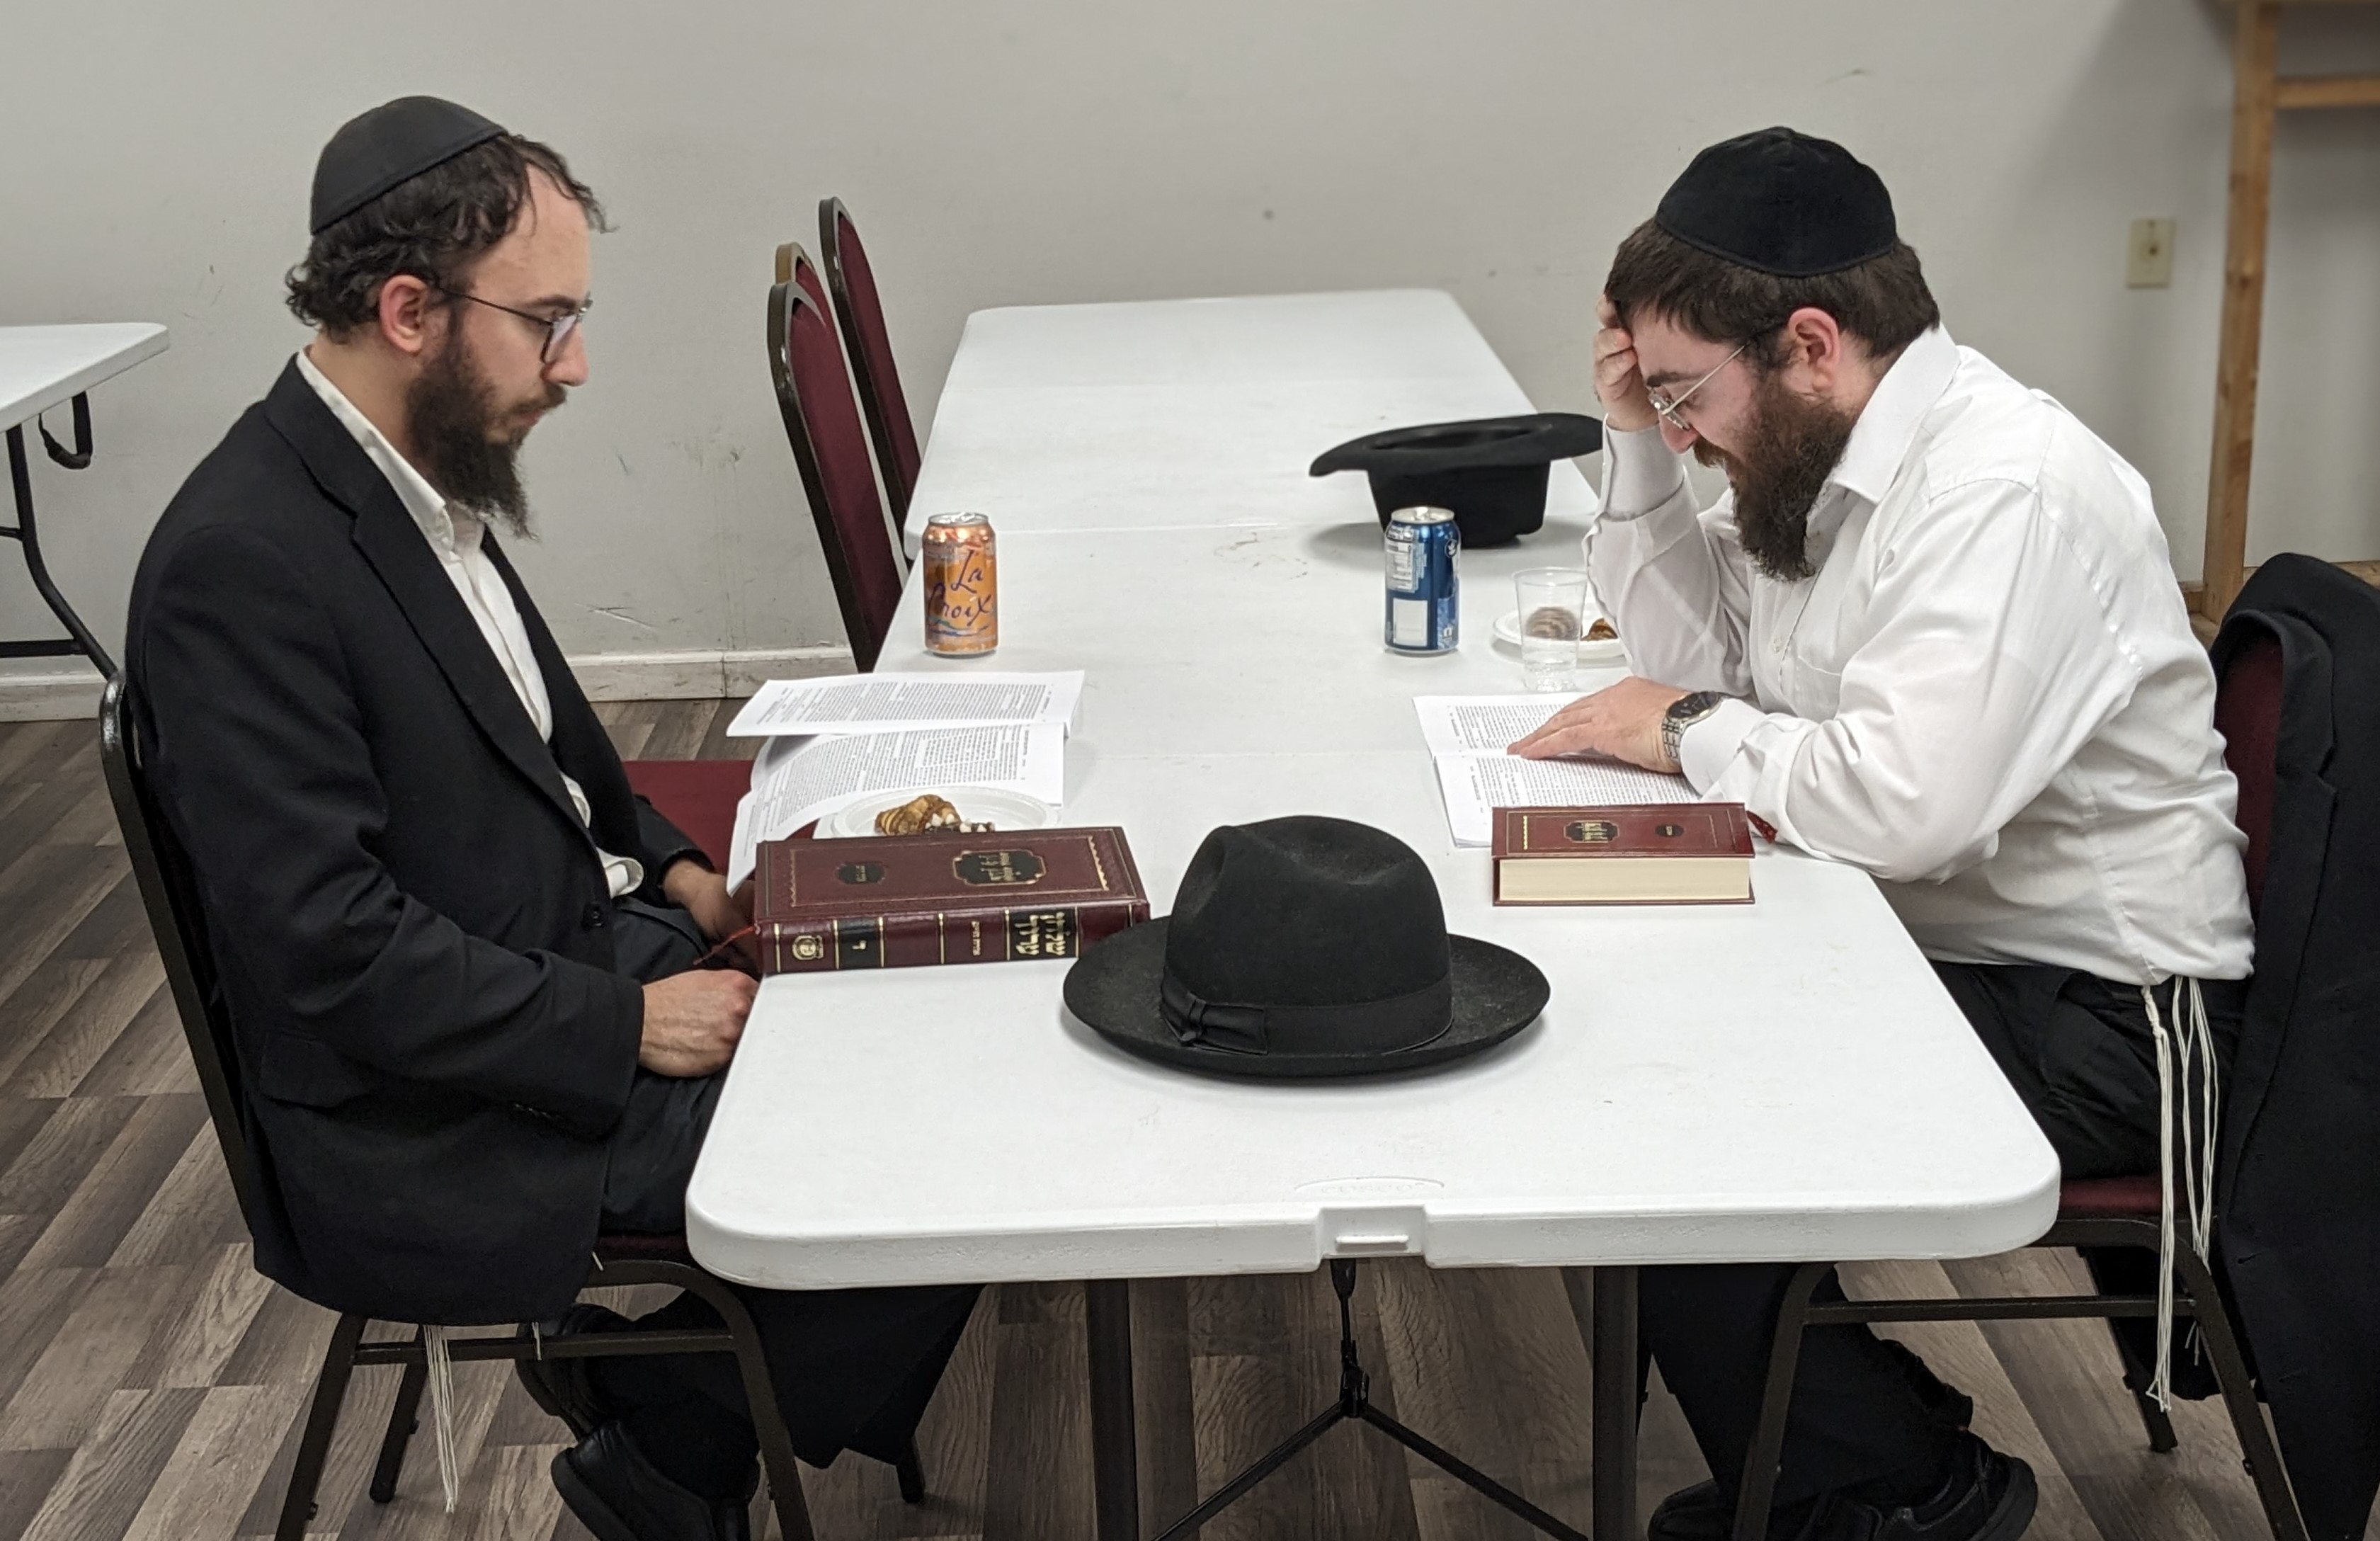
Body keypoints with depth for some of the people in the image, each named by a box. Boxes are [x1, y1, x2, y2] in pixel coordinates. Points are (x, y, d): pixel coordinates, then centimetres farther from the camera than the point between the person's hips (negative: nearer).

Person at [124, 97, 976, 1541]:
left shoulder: (424, 478, 4)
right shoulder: (242, 559, -24)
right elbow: (330, 948, -25)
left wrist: (666, 865, 4)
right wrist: (626, 1025, -20)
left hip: (579, 947, 9)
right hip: (434, 1126, -9)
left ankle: (652, 1374, 16)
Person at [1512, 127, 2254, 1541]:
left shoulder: (2006, 490, -25)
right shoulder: (1829, 454, 5)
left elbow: (1907, 803, -35)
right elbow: (1703, 650, 15)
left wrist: (1692, 733, -18)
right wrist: (1638, 441, 3)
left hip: (2097, 1012, -10)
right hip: (1926, 943, 10)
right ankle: (1856, 1424, 17)